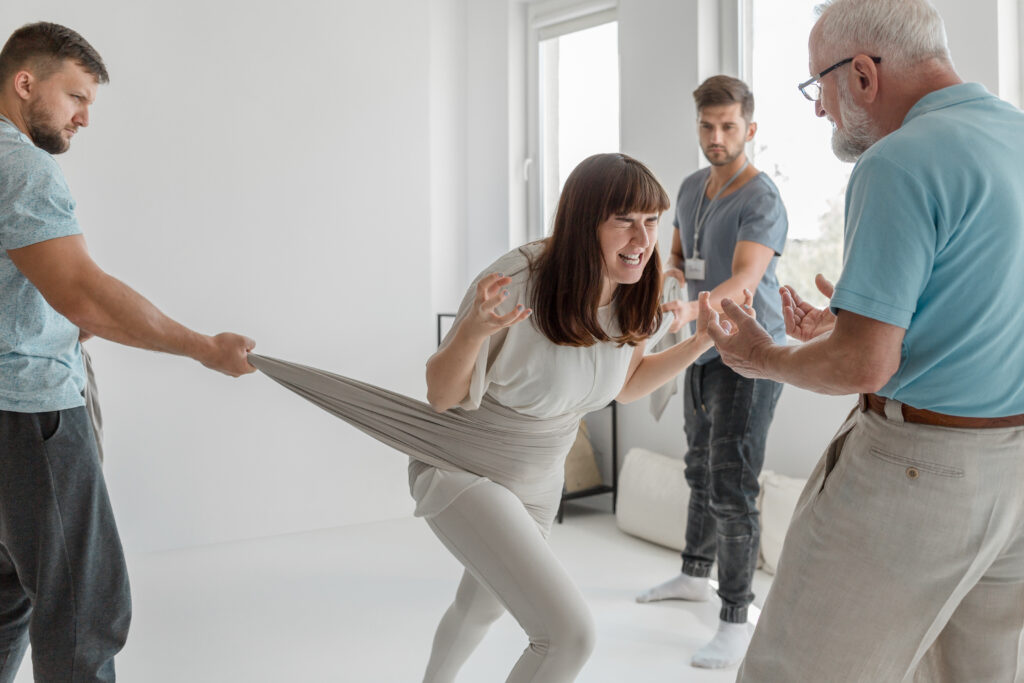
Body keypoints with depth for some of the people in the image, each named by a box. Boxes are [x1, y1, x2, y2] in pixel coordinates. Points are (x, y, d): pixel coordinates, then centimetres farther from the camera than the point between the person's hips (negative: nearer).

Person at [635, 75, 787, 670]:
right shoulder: (692, 188, 10)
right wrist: (669, 276, -4)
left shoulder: (763, 199, -15)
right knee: (701, 470, 20)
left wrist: (691, 310, -46)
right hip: (704, 351, 8)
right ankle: (695, 575, 38)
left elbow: (745, 279, -29)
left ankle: (736, 621, 0)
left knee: (732, 486, -9)